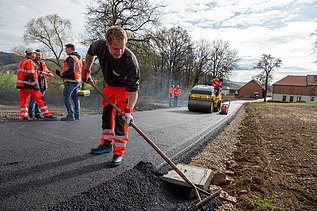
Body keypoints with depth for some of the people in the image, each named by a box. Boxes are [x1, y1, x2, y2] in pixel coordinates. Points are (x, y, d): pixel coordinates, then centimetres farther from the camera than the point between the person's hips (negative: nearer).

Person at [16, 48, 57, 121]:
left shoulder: (22, 61, 21)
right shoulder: (29, 62, -10)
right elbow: (31, 75, -18)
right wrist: (35, 85, -19)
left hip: (21, 84, 10)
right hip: (28, 84, -10)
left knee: (23, 100, 11)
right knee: (39, 99, -9)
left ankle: (23, 116, 12)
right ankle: (47, 115, -10)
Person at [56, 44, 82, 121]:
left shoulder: (71, 57, -12)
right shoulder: (78, 57, 18)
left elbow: (71, 69, -25)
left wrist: (62, 73, -9)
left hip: (71, 81, -10)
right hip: (78, 80, 10)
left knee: (66, 97, -5)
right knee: (75, 98, 13)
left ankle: (70, 115, -8)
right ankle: (76, 115, 17)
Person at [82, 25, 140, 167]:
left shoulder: (130, 61, -37)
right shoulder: (100, 46, -23)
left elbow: (133, 89, -35)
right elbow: (90, 52, 5)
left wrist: (129, 110, -44)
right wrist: (86, 71, 5)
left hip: (125, 88, -5)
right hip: (109, 85, 6)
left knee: (120, 118, -14)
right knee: (106, 114, 11)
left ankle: (119, 152, -4)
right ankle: (107, 144, 28)